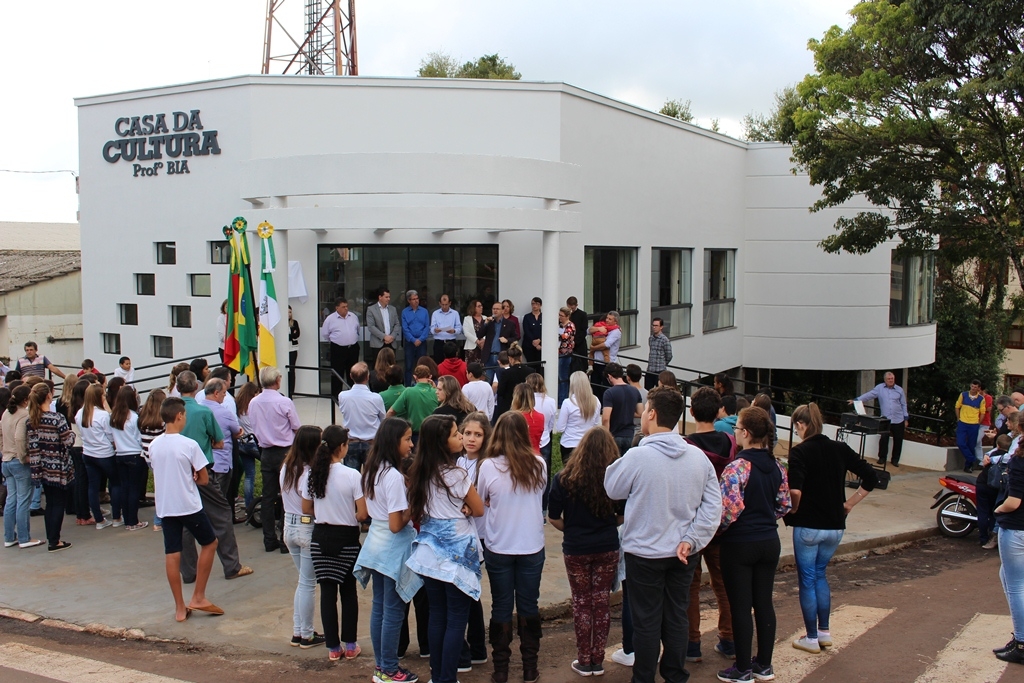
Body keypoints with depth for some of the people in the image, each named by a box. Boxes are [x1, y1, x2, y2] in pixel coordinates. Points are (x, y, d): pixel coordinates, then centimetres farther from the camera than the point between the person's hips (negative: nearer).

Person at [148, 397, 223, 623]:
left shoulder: (154, 445, 3)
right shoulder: (189, 445, -14)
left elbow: (156, 479, 13)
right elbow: (204, 479, -8)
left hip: (164, 507, 5)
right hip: (189, 506, -5)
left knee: (172, 554, 8)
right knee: (210, 543, 14)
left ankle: (180, 608, 13)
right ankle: (198, 597, 12)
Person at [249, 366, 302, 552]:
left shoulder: (253, 402, 0)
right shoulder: (284, 402, -15)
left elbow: (255, 428, 11)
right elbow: (297, 428, -7)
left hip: (266, 452, 5)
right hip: (285, 451, -5)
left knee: (268, 497, 10)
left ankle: (269, 540, 14)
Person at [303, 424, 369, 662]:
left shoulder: (313, 473, -3)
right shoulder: (351, 475, -16)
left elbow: (306, 509, 6)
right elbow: (363, 514, -15)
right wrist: (349, 516, 6)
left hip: (321, 538, 3)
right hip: (347, 538, -3)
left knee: (327, 591, 8)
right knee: (348, 591, 11)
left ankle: (333, 647, 13)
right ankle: (350, 646, 17)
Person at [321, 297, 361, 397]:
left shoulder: (353, 316, 6)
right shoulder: (330, 319, -6)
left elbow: (358, 330, 21)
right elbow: (324, 334, 3)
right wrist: (335, 340, 8)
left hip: (353, 348, 4)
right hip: (338, 350, -4)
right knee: (337, 374, -1)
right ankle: (335, 395, 7)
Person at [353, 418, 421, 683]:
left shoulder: (372, 469, 3)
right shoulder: (394, 476, -22)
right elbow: (396, 525, -24)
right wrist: (413, 508, -8)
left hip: (375, 547, 8)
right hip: (393, 551, -8)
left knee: (378, 607, 15)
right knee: (393, 611, 4)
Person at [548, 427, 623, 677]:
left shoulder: (564, 479, -13)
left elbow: (553, 518, -6)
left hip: (575, 549, -1)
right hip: (607, 548, 1)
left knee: (581, 603, 13)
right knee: (601, 602, 13)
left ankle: (584, 661, 19)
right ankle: (598, 660, 20)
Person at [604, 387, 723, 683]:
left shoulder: (638, 456, -22)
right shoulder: (698, 456, -7)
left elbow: (612, 489, -6)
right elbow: (713, 504, -6)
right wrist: (690, 539, -7)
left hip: (645, 553, -4)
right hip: (683, 554, 4)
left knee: (646, 622, 9)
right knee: (677, 617, 18)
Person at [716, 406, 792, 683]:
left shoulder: (737, 467, -19)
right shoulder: (776, 466, 3)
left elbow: (731, 509, -24)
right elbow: (785, 504, 10)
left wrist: (719, 530, -7)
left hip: (740, 544, -6)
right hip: (770, 542, 7)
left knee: (740, 608, 3)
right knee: (764, 603, 14)